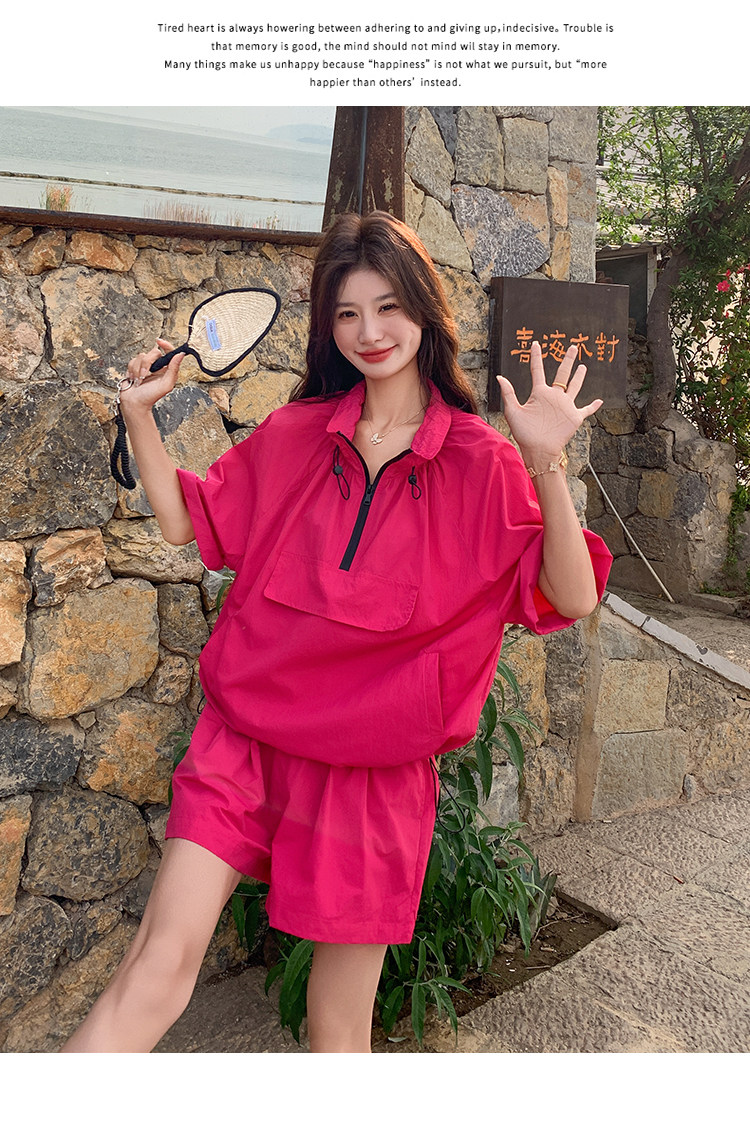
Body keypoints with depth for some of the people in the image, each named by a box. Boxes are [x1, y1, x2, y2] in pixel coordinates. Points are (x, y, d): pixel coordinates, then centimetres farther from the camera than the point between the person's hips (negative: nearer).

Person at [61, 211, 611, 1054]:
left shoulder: (480, 461, -3)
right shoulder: (296, 434, 6)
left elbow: (570, 599, -10)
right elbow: (184, 520, 13)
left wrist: (547, 464, -23)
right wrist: (139, 414, 2)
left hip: (378, 763, -1)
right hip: (249, 733, 2)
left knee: (338, 1025, 12)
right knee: (159, 964, -10)